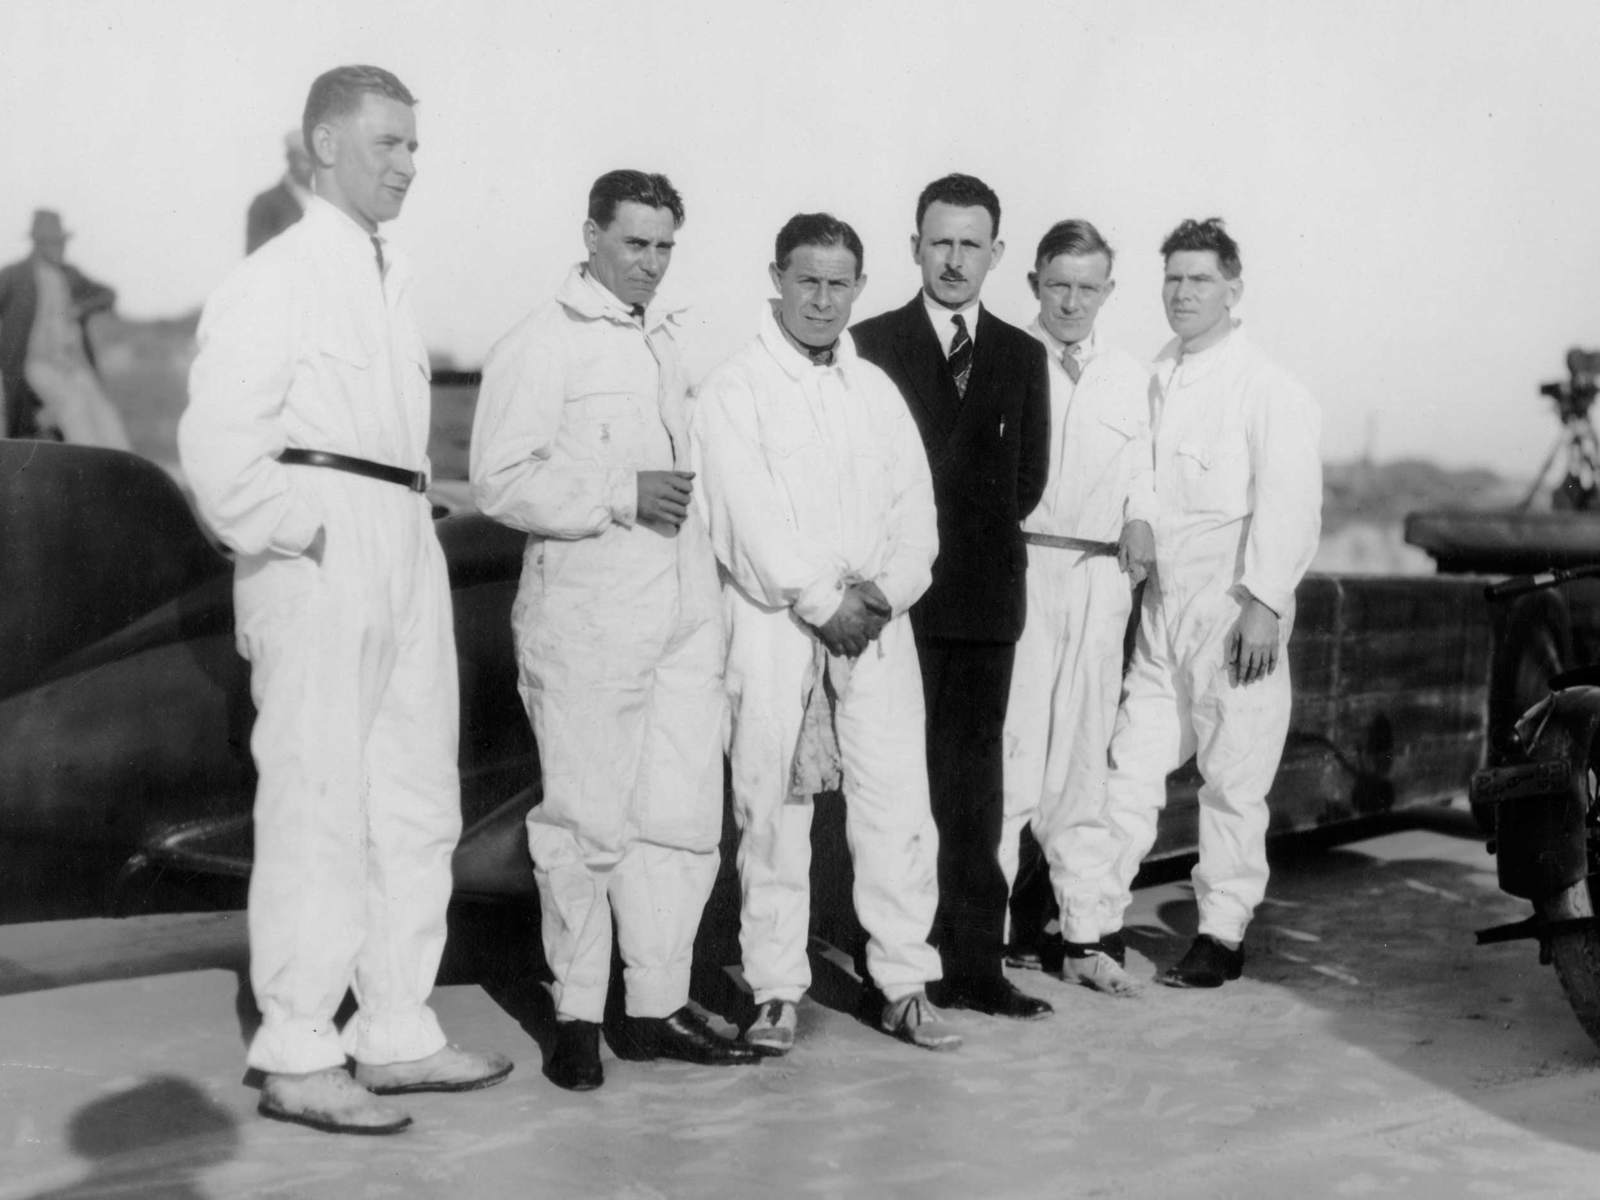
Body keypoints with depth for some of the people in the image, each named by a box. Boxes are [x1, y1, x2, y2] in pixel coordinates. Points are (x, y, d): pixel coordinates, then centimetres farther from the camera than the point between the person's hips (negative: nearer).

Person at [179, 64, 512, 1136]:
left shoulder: (391, 274, 18)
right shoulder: (277, 278, -6)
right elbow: (217, 442, -14)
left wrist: (415, 522, 11)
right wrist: (291, 537, -14)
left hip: (407, 559, 9)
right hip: (321, 563, -9)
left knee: (418, 808, 12)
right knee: (317, 807, -5)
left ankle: (398, 1034, 22)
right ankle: (297, 1060, 4)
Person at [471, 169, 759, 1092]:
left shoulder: (672, 339, 18)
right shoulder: (541, 345, -3)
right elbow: (500, 479, -11)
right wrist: (620, 495, -16)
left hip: (685, 609, 6)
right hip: (587, 615, -6)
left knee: (686, 814, 6)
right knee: (588, 819, -1)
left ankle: (658, 1006, 17)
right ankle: (577, 1017, 11)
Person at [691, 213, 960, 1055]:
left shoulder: (876, 388, 16)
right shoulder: (734, 388, 0)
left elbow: (914, 507, 11)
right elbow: (748, 517, -9)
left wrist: (886, 591, -6)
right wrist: (822, 603, -12)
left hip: (877, 624, 4)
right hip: (774, 628, -4)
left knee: (899, 804, -1)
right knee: (773, 811, 0)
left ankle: (906, 985, 8)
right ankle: (776, 992, 10)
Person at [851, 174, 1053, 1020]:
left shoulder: (1022, 357, 13)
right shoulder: (871, 345, 2)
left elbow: (1027, 483, 11)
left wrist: (963, 532, 2)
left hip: (986, 595, 3)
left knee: (974, 780, 6)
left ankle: (976, 963, 11)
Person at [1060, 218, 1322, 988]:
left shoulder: (1267, 389, -5)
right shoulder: (1155, 381, 14)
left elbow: (1288, 503, -11)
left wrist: (1265, 603, -17)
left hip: (1236, 608, -5)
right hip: (1160, 606, 6)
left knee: (1232, 779, 2)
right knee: (1130, 766, 5)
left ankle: (1222, 936, 14)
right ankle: (1087, 923, 9)